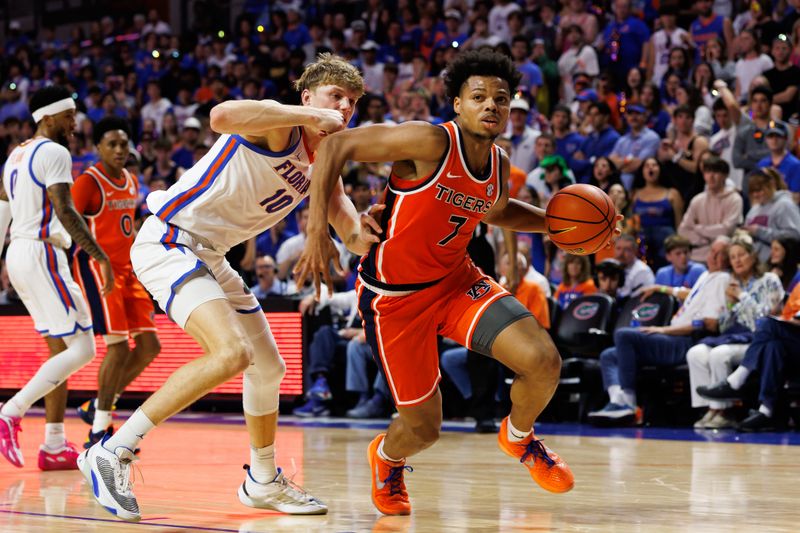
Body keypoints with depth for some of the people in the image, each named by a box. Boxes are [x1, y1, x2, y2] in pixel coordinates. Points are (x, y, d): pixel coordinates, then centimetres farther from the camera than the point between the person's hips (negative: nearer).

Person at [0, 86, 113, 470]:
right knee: (82, 349, -10)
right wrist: (101, 257, -22)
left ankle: (54, 446, 10)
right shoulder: (54, 153, -11)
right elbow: (64, 211, -21)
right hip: (41, 255, -10)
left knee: (60, 348, 13)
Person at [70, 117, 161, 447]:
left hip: (127, 269, 8)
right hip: (96, 268, -8)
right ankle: (99, 429, -8)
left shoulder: (132, 183, 13)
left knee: (149, 346, 4)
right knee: (118, 346, -16)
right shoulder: (89, 182, -11)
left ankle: (97, 407, 17)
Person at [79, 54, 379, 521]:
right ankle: (113, 452, -22)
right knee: (231, 353, -27)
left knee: (268, 368, 17)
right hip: (169, 242, -10)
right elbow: (222, 116, -38)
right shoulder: (279, 125, -16)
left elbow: (349, 228, 3)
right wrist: (310, 115, -33)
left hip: (209, 256, 10)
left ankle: (263, 481, 36)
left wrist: (360, 233, -22)